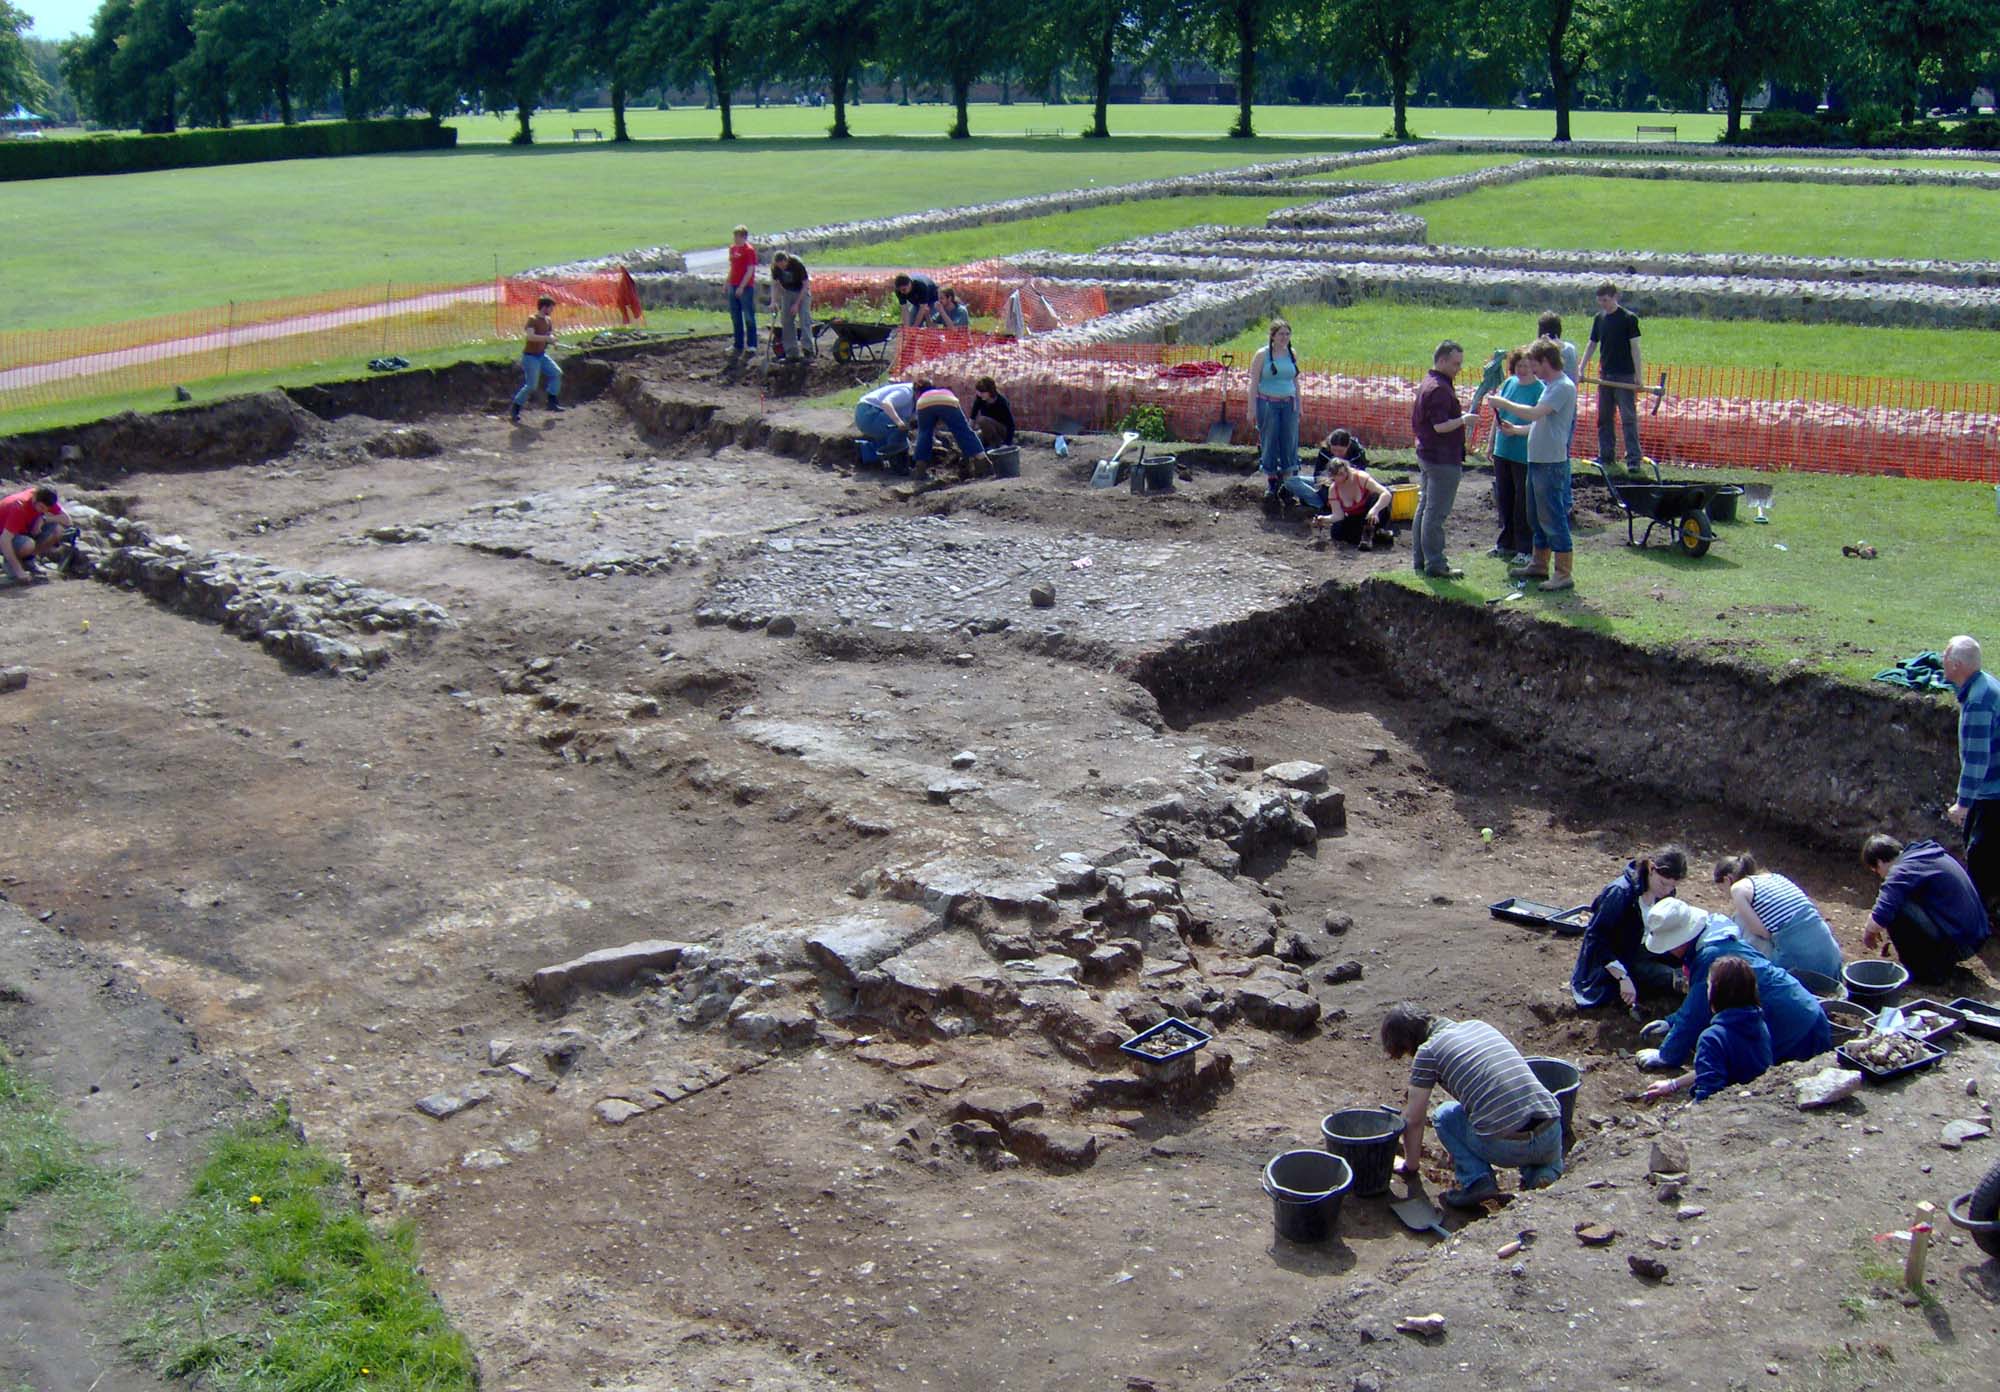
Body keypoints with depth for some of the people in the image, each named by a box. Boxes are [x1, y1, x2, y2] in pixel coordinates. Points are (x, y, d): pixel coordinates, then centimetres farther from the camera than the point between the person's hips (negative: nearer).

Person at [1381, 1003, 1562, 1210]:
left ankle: (1477, 1180, 3)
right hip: (1553, 1138, 5)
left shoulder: (1428, 1051, 3)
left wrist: (1410, 1166, 28)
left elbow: (1413, 1120, 10)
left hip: (1504, 1148, -5)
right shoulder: (1479, 1025, 21)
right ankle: (1544, 1169, 14)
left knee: (1444, 1115, 22)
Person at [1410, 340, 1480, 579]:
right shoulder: (1440, 389, -19)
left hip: (1426, 455, 11)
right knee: (1436, 513, -7)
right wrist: (1464, 420, -13)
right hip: (1443, 460, -11)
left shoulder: (1427, 384, 14)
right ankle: (1435, 565, -4)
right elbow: (1441, 425, -26)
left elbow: (1415, 422, 21)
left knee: (1424, 509, 15)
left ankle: (1420, 559, 22)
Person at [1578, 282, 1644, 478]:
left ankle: (1634, 461, -10)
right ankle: (1606, 457, 18)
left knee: (1629, 418, -8)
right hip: (1605, 375, 6)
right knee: (1604, 418, 9)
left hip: (1625, 376, -6)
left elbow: (1635, 348, -8)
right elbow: (1592, 346, 15)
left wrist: (1638, 377, -11)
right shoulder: (1599, 319, 9)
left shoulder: (1629, 318, -7)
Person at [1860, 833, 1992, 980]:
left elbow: (1879, 919, -24)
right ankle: (1943, 959, 17)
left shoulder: (1904, 869, -16)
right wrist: (1889, 936, 33)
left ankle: (1921, 967, -6)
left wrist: (1868, 933, -3)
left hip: (1957, 941, -10)